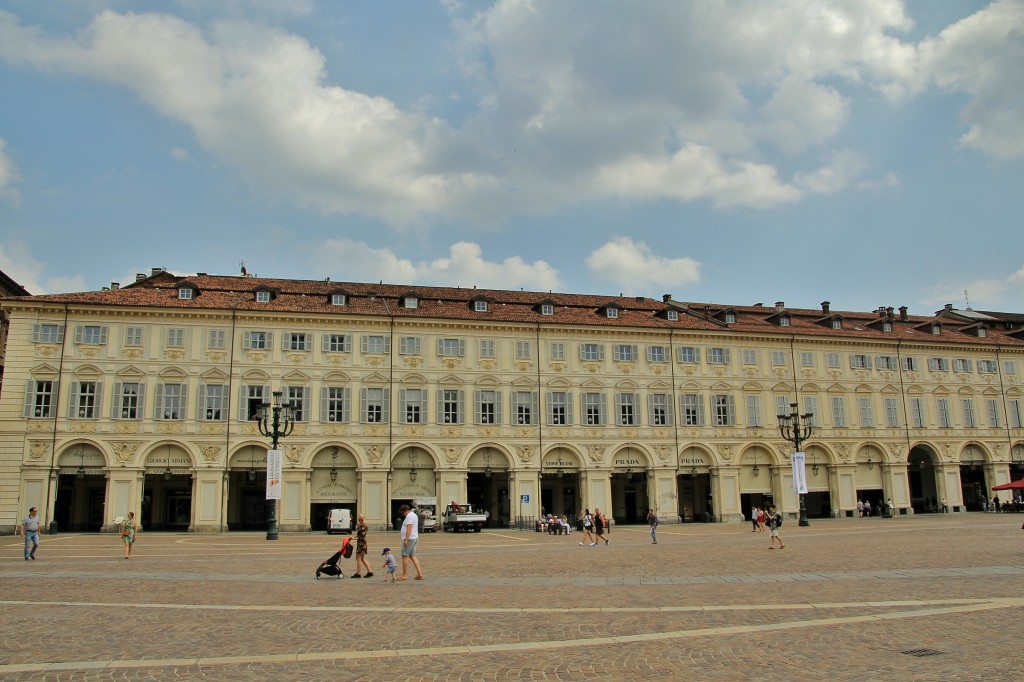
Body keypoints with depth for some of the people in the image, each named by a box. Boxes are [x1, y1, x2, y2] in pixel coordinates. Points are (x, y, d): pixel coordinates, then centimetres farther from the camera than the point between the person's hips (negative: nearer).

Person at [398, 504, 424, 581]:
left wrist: (405, 539, -26)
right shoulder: (413, 514, 19)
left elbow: (409, 528, -24)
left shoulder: (409, 516, -15)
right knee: (412, 556, 11)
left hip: (409, 539, -10)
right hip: (414, 538, 10)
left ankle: (404, 575, -2)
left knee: (404, 556, -5)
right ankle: (419, 574, 7)